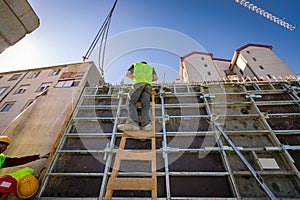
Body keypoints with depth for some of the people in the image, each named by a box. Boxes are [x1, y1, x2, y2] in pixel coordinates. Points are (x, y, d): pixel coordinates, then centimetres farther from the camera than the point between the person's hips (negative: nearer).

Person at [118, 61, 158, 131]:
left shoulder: (135, 65, 33)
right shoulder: (151, 67, 38)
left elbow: (127, 73, 20)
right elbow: (156, 77, 24)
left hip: (138, 83, -2)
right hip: (148, 85, 3)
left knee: (131, 102, -10)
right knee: (145, 106, -8)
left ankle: (133, 123, -29)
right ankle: (147, 123, -31)